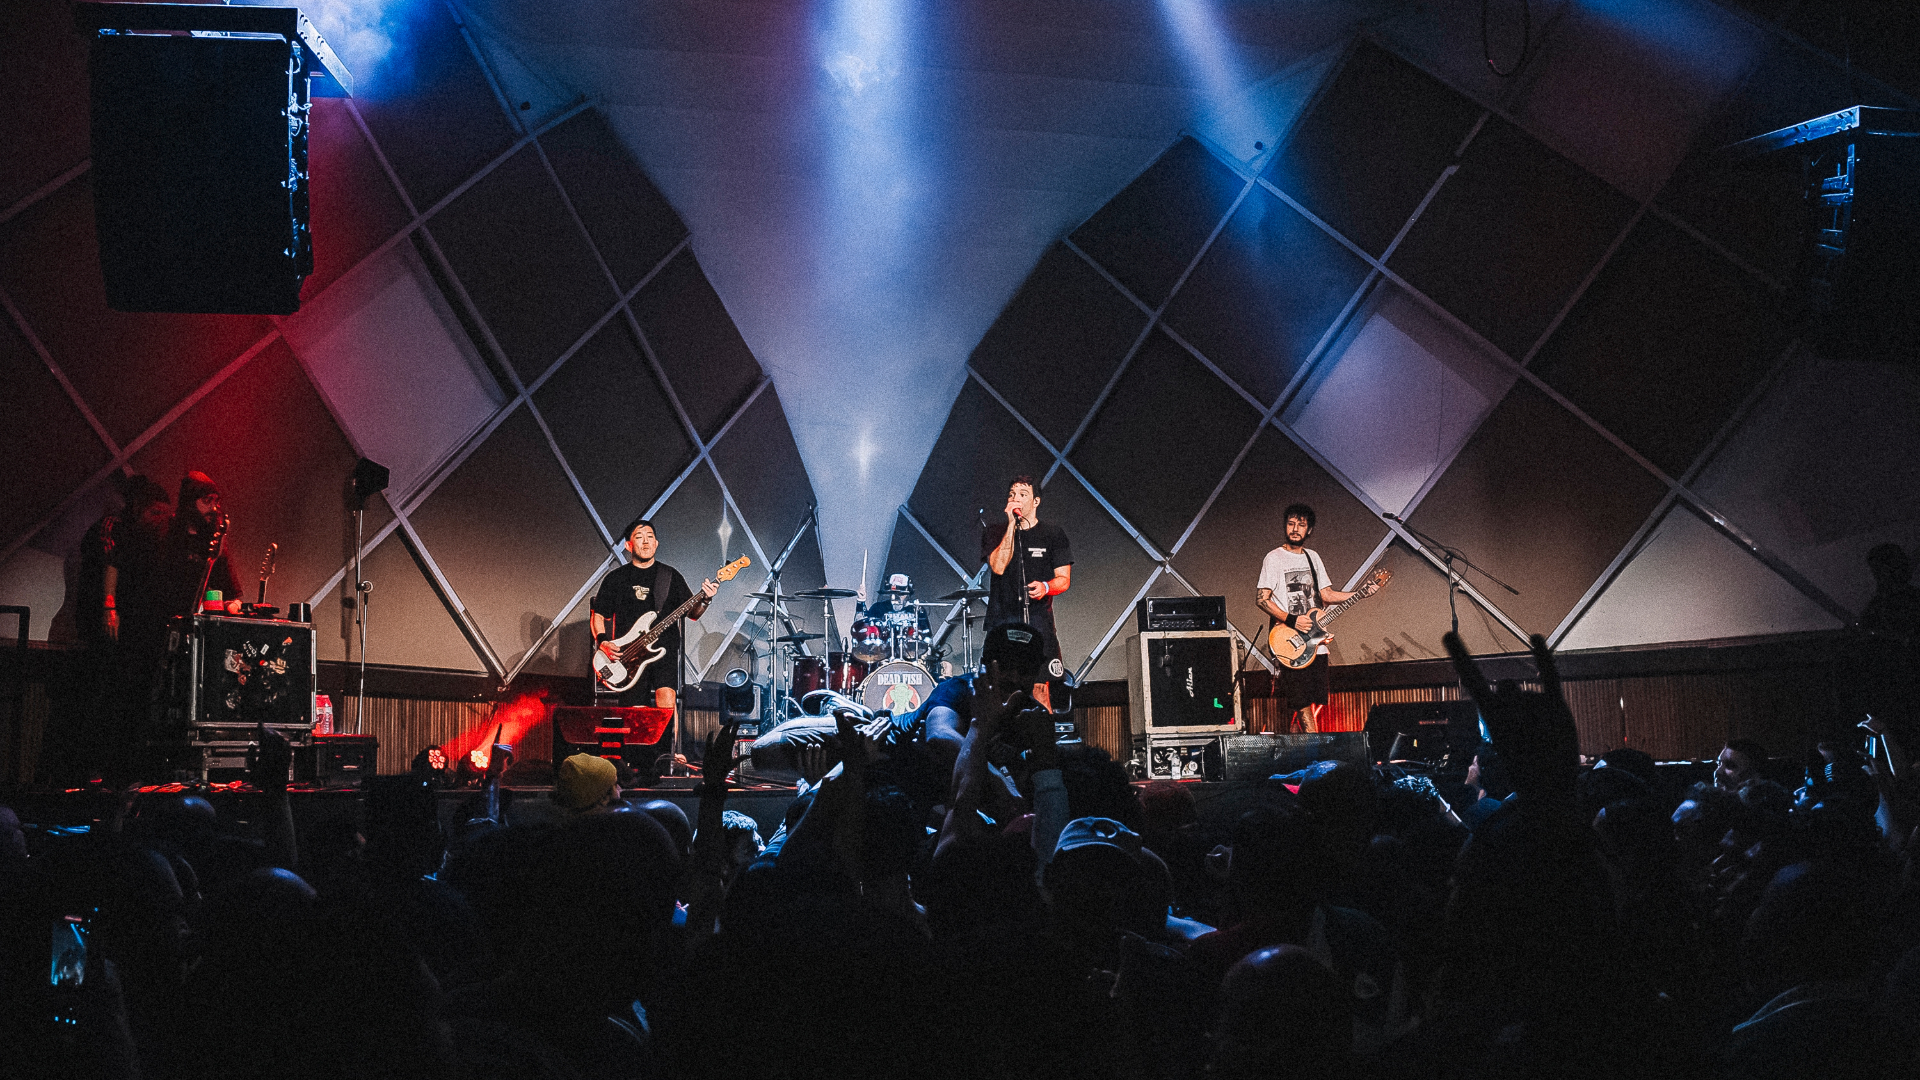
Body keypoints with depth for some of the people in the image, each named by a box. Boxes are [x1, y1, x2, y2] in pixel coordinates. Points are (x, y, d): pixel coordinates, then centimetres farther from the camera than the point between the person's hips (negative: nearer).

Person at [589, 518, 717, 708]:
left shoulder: (671, 576, 11)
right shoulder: (615, 578, 10)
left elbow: (692, 613, 11)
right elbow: (598, 614, 11)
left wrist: (704, 600, -10)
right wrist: (602, 642, -6)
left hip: (664, 650, -1)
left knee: (667, 702, -22)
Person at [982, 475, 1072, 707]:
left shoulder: (1053, 534, 9)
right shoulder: (995, 535, 10)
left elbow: (1064, 580, 5)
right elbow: (998, 566, -9)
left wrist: (1045, 587, -17)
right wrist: (1011, 525, -8)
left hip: (1039, 621, -1)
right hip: (1002, 621, 1)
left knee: (1040, 689, -7)